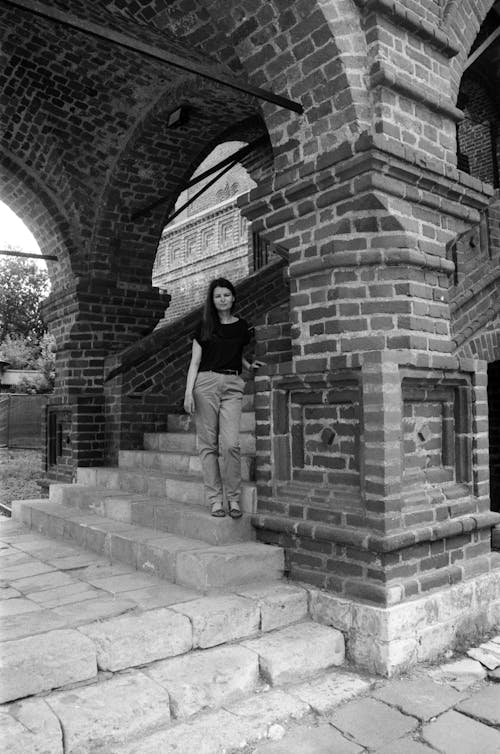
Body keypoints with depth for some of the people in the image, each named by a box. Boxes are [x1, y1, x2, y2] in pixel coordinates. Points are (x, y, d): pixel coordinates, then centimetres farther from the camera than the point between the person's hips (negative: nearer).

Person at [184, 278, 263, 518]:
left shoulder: (242, 327, 13)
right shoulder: (204, 326, 9)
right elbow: (195, 361, 7)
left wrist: (249, 365, 8)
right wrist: (188, 392, -4)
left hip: (233, 385, 0)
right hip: (206, 383, 0)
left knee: (231, 444, -12)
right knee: (208, 444, -1)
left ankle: (233, 498, 1)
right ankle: (214, 499, 7)